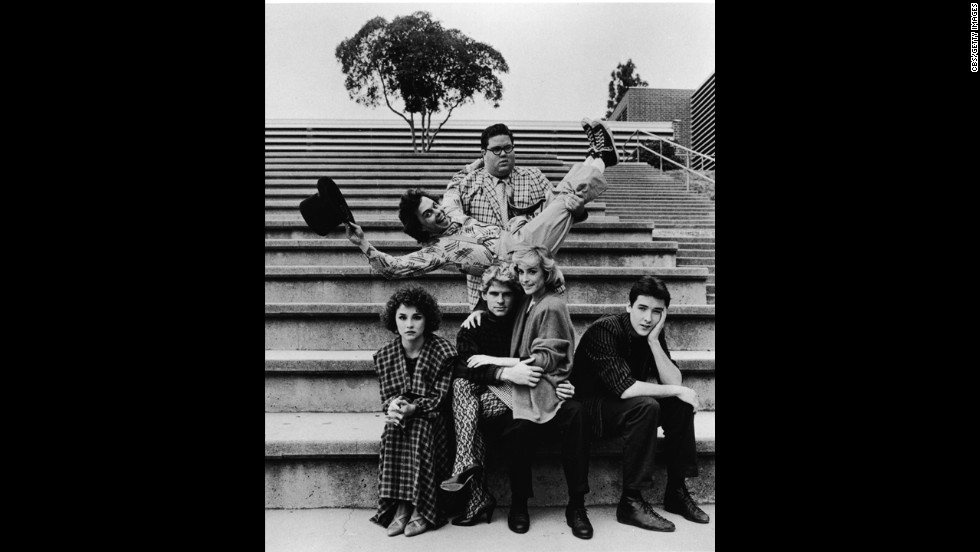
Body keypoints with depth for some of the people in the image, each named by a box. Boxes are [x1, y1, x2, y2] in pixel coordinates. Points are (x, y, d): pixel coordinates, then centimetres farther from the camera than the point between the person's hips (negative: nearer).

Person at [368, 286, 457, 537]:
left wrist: (412, 408, -28)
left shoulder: (443, 351, -12)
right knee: (393, 431, -28)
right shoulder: (384, 355, 0)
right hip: (401, 412, 3)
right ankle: (401, 507, -25)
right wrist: (393, 405, -22)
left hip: (431, 415, -3)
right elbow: (386, 395, 3)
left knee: (420, 430, -32)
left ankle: (421, 509, -25)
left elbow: (440, 397, -12)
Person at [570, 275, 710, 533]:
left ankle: (677, 491, 1)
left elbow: (674, 382, -9)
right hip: (590, 408, -7)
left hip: (625, 405, 8)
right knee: (645, 407, -31)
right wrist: (676, 391, -23)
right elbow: (624, 388, -32)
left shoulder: (653, 333, -1)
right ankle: (631, 502, -23)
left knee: (681, 404, -9)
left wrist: (654, 341, -20)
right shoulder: (605, 330, -23)